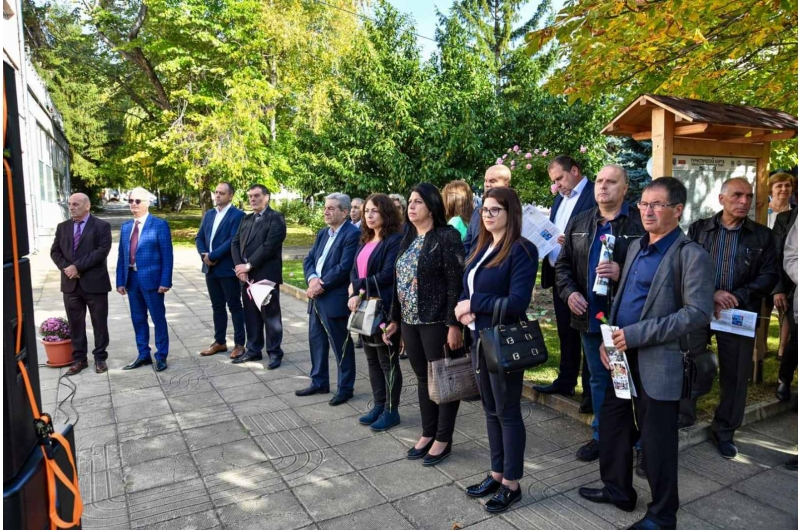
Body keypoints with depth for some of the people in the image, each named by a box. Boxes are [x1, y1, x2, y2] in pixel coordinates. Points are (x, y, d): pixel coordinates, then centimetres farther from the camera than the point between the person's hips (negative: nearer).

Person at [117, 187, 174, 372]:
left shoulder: (160, 224, -6)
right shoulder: (125, 227, 11)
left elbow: (167, 255, -9)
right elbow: (122, 256, 12)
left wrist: (165, 281, -14)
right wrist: (120, 281, 6)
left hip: (151, 279, -6)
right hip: (132, 279, 6)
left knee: (158, 319, 4)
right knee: (138, 319, 13)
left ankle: (161, 356, 16)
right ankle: (143, 355, 25)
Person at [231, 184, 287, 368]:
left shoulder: (276, 218, -6)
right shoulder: (246, 219, 17)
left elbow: (269, 246, -17)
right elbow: (235, 243, 10)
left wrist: (248, 265, -15)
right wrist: (239, 266, -6)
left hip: (266, 275, -7)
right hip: (246, 275, 7)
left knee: (270, 316, 1)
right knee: (251, 315, 13)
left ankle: (274, 352, 12)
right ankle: (253, 349, 24)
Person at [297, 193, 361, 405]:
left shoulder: (352, 234, -12)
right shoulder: (322, 233, 16)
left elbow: (344, 267, -20)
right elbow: (308, 260, 10)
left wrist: (321, 285, -15)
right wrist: (312, 278, -10)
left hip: (335, 299, -9)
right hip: (317, 297, 9)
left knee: (341, 346, 2)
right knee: (316, 341, 16)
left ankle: (345, 388, 15)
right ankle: (319, 382, 30)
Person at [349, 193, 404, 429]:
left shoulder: (395, 239, -11)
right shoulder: (365, 240, 15)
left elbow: (388, 275, -20)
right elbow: (354, 272, 9)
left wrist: (359, 286, -14)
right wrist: (354, 294, -9)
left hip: (385, 309, -8)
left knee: (388, 360, 3)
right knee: (372, 359, 15)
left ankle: (391, 410, 16)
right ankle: (378, 405, 27)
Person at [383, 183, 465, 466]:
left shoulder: (446, 236, -11)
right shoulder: (407, 239, 12)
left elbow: (456, 283, -16)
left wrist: (454, 324, -20)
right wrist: (395, 319, 14)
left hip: (436, 321, -7)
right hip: (410, 320, 7)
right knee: (422, 378, 16)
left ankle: (443, 439, 20)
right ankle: (428, 434, 30)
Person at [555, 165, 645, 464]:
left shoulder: (641, 223, -8)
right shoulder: (579, 223, 9)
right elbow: (563, 264, 10)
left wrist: (623, 273, -25)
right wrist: (569, 292, -5)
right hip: (590, 317, 5)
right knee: (598, 380, 18)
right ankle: (601, 436, 34)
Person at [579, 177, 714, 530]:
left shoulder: (691, 256, -13)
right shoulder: (635, 247, 11)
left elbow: (699, 313, -21)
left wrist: (636, 335, -23)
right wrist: (609, 339, 2)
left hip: (658, 363, -7)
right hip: (621, 356, 7)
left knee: (656, 441, 7)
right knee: (612, 426, 18)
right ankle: (617, 489, 39)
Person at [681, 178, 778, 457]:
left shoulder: (762, 235, 5)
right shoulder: (698, 228, 3)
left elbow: (769, 276, 0)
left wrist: (737, 297, -15)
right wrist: (711, 294, -17)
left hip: (740, 314, 1)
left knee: (735, 375, 8)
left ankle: (724, 431, 25)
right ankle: (682, 418, 27)